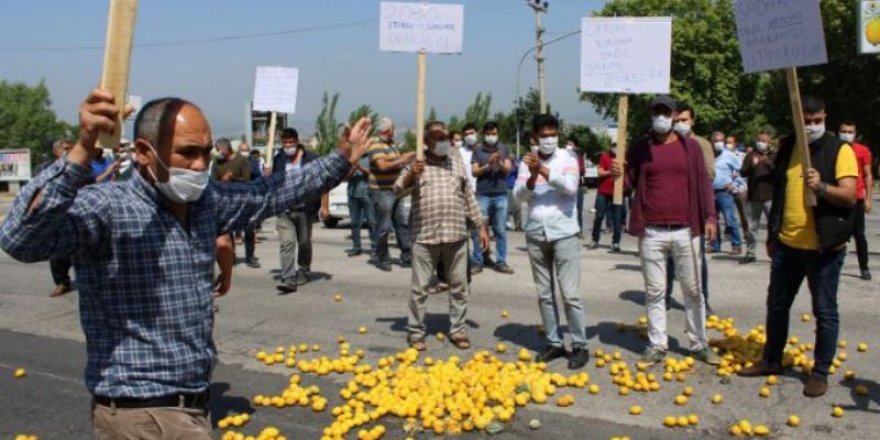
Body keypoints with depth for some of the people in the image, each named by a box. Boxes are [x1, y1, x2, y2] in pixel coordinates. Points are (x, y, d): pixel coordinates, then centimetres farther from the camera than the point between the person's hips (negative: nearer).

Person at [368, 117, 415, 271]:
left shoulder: (392, 145, 15)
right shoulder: (376, 145, -14)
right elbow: (382, 166, -26)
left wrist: (407, 157, 7)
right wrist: (400, 161, -20)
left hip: (394, 190, 9)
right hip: (381, 191, -9)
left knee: (403, 223, 9)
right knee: (384, 227, -2)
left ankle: (407, 256, 16)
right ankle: (382, 259, 11)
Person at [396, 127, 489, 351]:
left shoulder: (456, 162, 12)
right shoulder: (417, 163, 1)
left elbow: (469, 196, 16)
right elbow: (398, 190, -9)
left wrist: (481, 226, 13)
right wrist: (411, 174, -28)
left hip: (456, 234, 3)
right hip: (425, 236, -3)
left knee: (459, 285, 9)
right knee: (420, 287, 2)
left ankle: (457, 330, 21)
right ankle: (415, 332, 14)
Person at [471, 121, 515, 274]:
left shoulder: (504, 149, 9)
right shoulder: (478, 151, 5)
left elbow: (508, 169, 2)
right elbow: (475, 172, -1)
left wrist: (499, 162, -18)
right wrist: (488, 165, -17)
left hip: (501, 194, 1)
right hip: (483, 195, -1)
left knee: (501, 230, 3)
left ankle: (501, 262, 9)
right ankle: (478, 261, 8)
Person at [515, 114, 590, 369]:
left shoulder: (568, 159, -2)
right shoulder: (527, 162, 6)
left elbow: (570, 186, -18)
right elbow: (519, 195, -4)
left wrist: (544, 170, -24)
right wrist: (532, 178, -22)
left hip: (564, 233, -3)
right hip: (535, 234, 4)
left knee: (570, 293, -4)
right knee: (544, 293, 9)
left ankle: (580, 346, 6)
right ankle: (554, 343, 19)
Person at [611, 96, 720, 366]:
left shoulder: (690, 147, 7)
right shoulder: (640, 149, 5)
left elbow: (703, 183, 7)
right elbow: (630, 184, 8)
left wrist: (709, 216, -2)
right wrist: (619, 175, -15)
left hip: (685, 231, 1)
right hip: (651, 232, 0)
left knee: (693, 289, 9)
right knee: (654, 291, 6)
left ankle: (699, 344, 20)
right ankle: (657, 345, 16)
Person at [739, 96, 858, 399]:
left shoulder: (839, 149, -8)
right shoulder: (787, 148, 9)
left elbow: (850, 196, -15)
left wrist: (821, 187, -34)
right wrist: (771, 235, 17)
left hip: (823, 247, -5)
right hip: (787, 244, 6)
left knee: (825, 311, 5)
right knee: (776, 305, 14)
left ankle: (820, 372, 17)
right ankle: (771, 360, 29)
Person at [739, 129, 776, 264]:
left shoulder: (774, 156, 7)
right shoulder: (750, 155, 9)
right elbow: (743, 173, -1)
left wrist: (768, 164, -21)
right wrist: (751, 165, -21)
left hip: (770, 197, -2)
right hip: (753, 197, 2)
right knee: (751, 227, 7)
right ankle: (750, 253, 17)